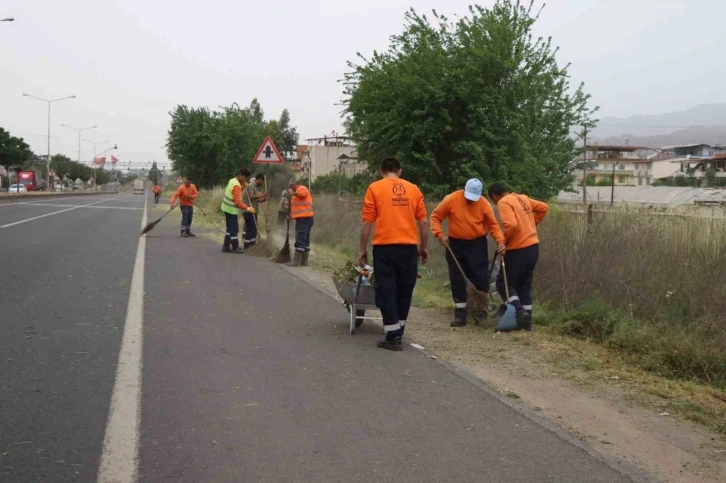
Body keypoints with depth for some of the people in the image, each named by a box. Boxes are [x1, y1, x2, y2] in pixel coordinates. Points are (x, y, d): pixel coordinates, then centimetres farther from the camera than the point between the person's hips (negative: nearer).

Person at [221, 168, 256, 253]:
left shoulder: (232, 180, 7)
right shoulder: (236, 186, -23)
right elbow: (237, 202, -26)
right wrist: (247, 208, -25)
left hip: (228, 208, 10)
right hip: (231, 210, -10)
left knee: (230, 228, 15)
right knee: (234, 229, -2)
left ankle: (226, 246, 19)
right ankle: (235, 248, 4)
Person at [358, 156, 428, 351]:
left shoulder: (374, 188, 1)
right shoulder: (413, 189, 9)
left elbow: (367, 222, -3)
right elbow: (423, 221, 7)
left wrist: (363, 249, 4)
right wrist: (424, 247, 16)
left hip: (385, 246, -3)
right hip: (409, 246, 3)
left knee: (387, 290, 3)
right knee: (404, 290, 14)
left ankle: (393, 337, 2)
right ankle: (397, 333, 24)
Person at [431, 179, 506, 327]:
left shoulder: (484, 203, -9)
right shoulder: (451, 199, -11)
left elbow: (493, 224, -3)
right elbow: (435, 217, -3)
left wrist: (500, 241, -18)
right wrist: (439, 234, -16)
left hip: (477, 244, 0)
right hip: (455, 244, 0)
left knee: (480, 278, 0)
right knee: (457, 280, 3)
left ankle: (481, 311, 15)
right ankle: (460, 314, 11)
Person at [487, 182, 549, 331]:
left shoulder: (503, 203, -12)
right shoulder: (522, 198, 13)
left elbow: (511, 225, -25)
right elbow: (543, 208, 20)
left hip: (519, 250, -8)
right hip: (533, 247, 8)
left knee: (503, 282, 3)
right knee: (524, 286, 14)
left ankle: (519, 311, -12)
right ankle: (527, 322, 15)